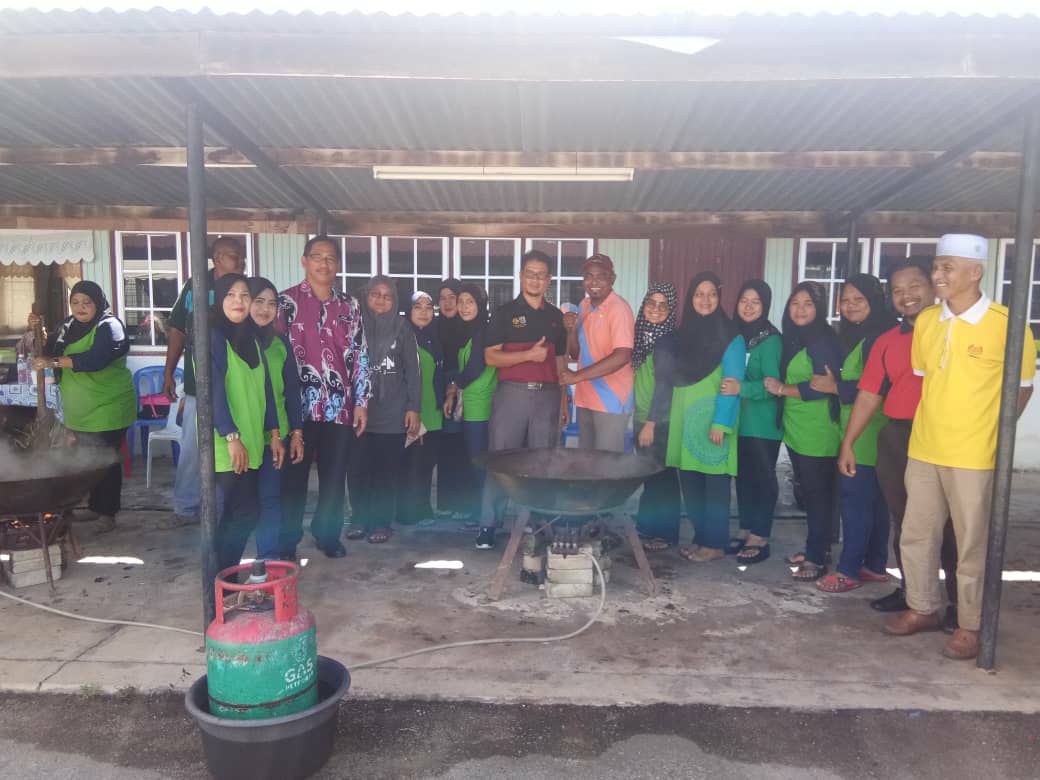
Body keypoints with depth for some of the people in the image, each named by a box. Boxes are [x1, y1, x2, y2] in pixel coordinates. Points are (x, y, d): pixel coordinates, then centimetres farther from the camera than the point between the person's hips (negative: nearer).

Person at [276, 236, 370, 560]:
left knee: (334, 476, 11)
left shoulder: (349, 306, 9)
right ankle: (287, 542, 20)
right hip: (300, 406, -3)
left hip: (340, 406, 3)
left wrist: (361, 402, 4)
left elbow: (359, 355, 9)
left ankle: (328, 534, 28)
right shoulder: (286, 301, 0)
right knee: (294, 476, 6)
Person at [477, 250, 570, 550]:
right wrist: (529, 354, -16)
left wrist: (564, 400, 12)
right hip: (512, 393, -3)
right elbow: (491, 357, -5)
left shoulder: (555, 316, 14)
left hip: (547, 395, 3)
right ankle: (488, 524, 4)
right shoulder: (505, 313, 2)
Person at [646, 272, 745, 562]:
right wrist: (652, 421, 8)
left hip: (711, 421, -6)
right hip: (684, 420, 6)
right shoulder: (683, 333, 12)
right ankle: (700, 538, 22)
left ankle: (715, 544, 10)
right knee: (689, 482, 9)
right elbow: (672, 380, 12)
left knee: (714, 483, 0)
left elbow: (732, 384, -11)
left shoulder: (730, 337, -5)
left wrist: (721, 424, -19)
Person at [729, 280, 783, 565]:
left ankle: (760, 538, 7)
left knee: (763, 478, 1)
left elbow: (772, 384, -18)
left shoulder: (771, 340, -11)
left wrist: (741, 389, -32)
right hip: (738, 420, 6)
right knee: (743, 476, 12)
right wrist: (727, 388, -4)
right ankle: (745, 530, 23)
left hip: (762, 423, -6)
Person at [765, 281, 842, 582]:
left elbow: (822, 386, -18)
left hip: (818, 432, -8)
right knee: (808, 492, 15)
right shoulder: (791, 338, 13)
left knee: (819, 494, 0)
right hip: (795, 430, 8)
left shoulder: (824, 340, -12)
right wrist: (780, 390, 2)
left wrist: (782, 389, -10)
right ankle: (816, 547, 27)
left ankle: (817, 558, 7)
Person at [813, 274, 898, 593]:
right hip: (857, 432, 10)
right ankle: (874, 565, 21)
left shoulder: (878, 337, -14)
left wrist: (834, 387, -14)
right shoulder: (853, 334, 17)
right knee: (872, 498, 13)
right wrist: (833, 383, 3)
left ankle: (849, 570, -2)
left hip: (868, 433, -10)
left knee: (855, 497, -8)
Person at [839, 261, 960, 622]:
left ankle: (958, 602, 16)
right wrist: (847, 443, 7)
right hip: (896, 438, 5)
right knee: (903, 522, 14)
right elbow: (869, 395, 10)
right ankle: (911, 590, 29)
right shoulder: (886, 342, 10)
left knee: (949, 525, 3)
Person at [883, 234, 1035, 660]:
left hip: (974, 456, -5)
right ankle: (923, 608, 32)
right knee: (916, 536, 13)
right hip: (922, 450, 5)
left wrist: (987, 432, 1)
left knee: (972, 544, 6)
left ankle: (970, 626, 22)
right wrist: (933, 426, 12)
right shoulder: (925, 321, 3)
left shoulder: (1005, 325, -11)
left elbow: (1022, 388, 0)